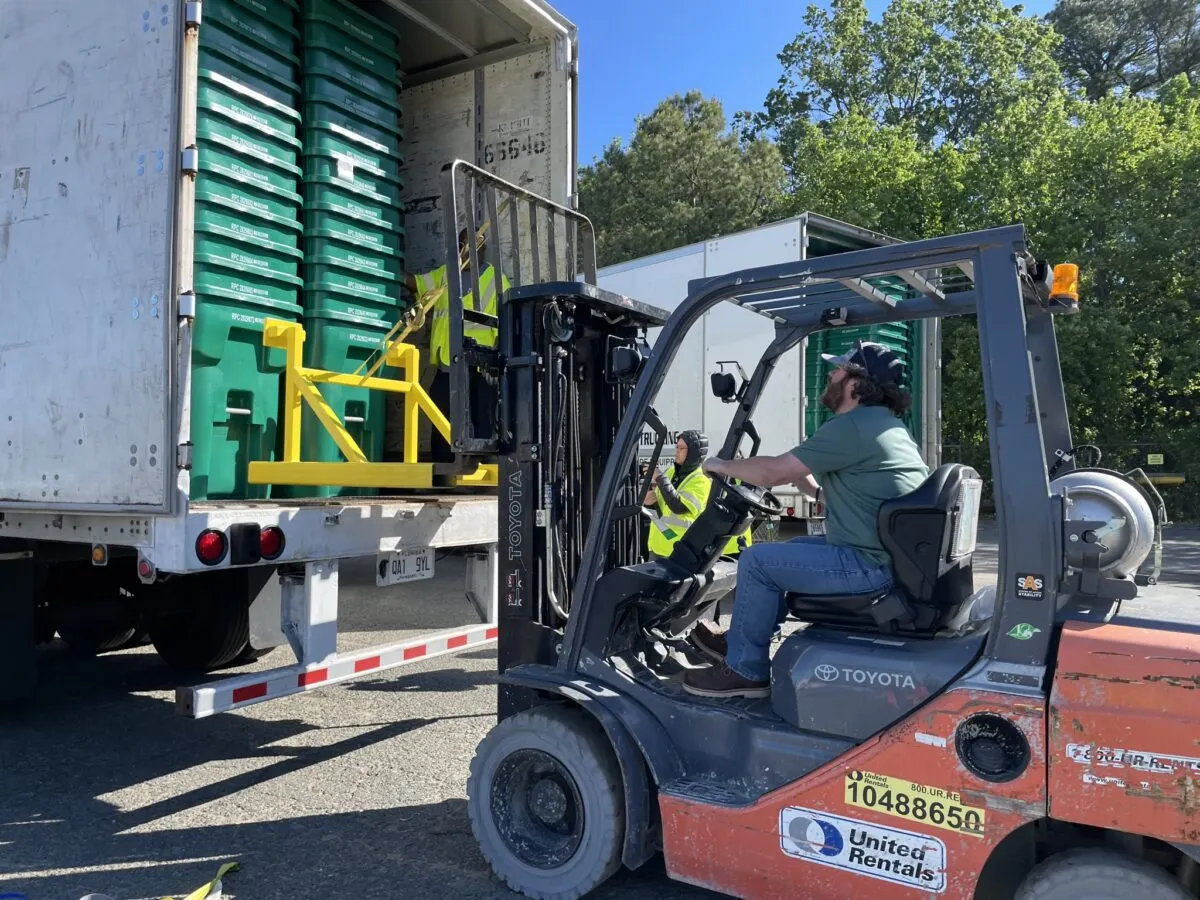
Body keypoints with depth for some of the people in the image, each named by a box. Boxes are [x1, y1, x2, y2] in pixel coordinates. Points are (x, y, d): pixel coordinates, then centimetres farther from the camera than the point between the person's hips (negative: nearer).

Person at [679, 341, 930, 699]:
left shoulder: (852, 426, -17)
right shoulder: (886, 425, 16)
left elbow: (773, 473, -14)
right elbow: (825, 488, 24)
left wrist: (722, 465, 2)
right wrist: (795, 470, 15)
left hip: (873, 566, -10)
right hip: (892, 555, 10)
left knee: (757, 561, -3)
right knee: (792, 548, 23)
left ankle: (745, 671, 9)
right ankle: (741, 642, 30)